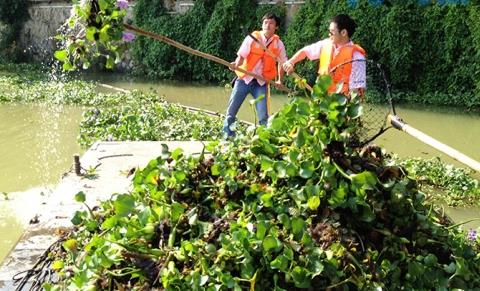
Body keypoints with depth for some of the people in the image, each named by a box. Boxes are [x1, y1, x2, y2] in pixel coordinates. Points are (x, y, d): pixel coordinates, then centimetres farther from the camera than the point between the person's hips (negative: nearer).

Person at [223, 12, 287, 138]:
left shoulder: (278, 44, 1)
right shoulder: (252, 38, -6)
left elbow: (283, 62, 16)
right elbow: (241, 56, -10)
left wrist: (280, 80, 18)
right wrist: (236, 65, -31)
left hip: (261, 83, 1)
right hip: (244, 79, -1)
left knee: (263, 116, -6)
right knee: (231, 111, 0)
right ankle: (227, 137, 10)